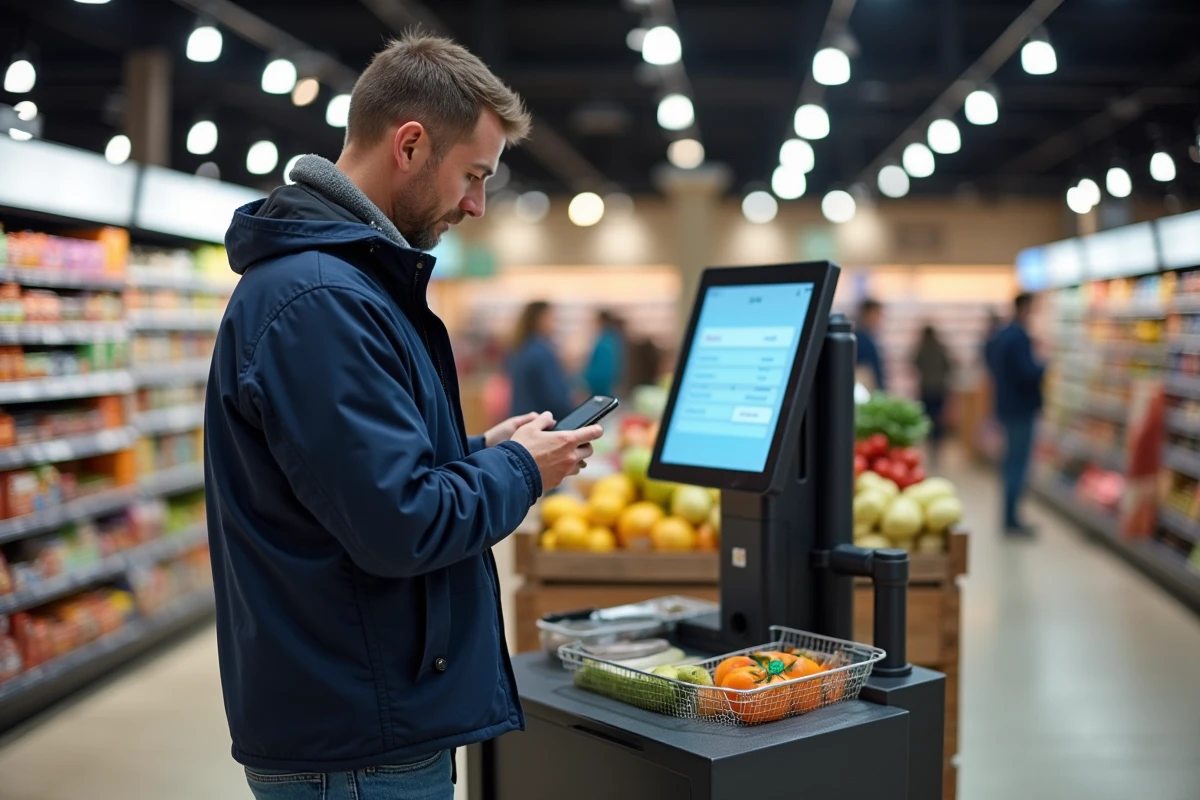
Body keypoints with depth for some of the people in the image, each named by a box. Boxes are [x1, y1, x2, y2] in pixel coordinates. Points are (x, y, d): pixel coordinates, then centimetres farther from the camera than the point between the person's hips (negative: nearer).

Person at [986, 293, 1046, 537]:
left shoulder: (998, 336, 11)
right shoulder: (1020, 337, -19)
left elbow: (992, 367, 20)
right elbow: (1029, 372, -24)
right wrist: (1044, 367, -7)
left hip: (1005, 405, 10)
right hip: (1021, 408, -10)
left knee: (1012, 462, 17)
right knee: (1018, 465, -4)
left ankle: (1009, 517, 23)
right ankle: (1011, 521, -1)